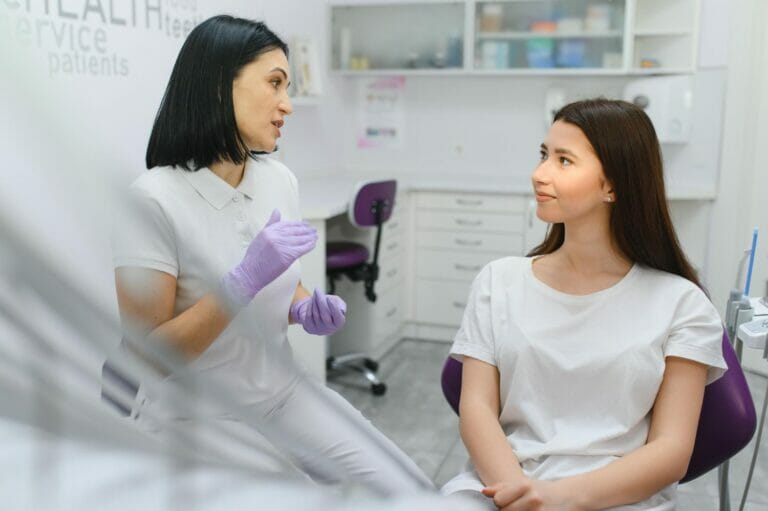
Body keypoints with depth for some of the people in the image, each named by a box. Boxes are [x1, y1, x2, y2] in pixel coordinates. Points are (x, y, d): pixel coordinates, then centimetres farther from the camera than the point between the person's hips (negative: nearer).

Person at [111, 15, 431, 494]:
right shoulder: (155, 198, -21)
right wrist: (245, 279, -30)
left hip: (286, 395, 5)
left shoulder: (281, 180, -2)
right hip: (198, 420, -5)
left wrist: (307, 310, -10)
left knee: (414, 497, -2)